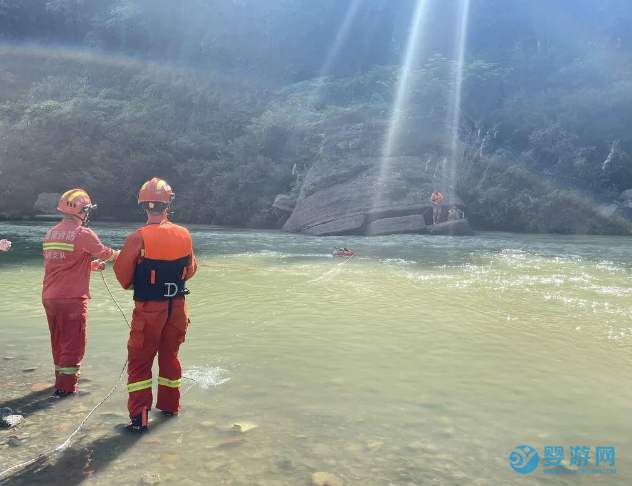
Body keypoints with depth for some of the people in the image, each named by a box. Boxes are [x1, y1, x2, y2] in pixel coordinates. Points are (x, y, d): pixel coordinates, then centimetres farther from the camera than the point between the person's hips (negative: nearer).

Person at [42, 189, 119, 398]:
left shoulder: (51, 233, 10)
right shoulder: (83, 234, -13)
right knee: (74, 343, 2)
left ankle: (62, 378, 32)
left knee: (58, 341, 19)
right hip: (72, 298, -7)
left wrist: (91, 265, 22)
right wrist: (118, 254, 21)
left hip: (49, 297, 8)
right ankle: (65, 387, 4)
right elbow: (105, 254, 1)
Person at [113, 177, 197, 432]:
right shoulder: (184, 235, -6)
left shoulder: (138, 238, -18)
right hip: (177, 307, 4)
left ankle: (139, 416, 10)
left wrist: (132, 286, 13)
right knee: (170, 355, 21)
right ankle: (170, 405, 34)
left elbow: (122, 271, -8)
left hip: (149, 309, -4)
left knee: (139, 360, 9)